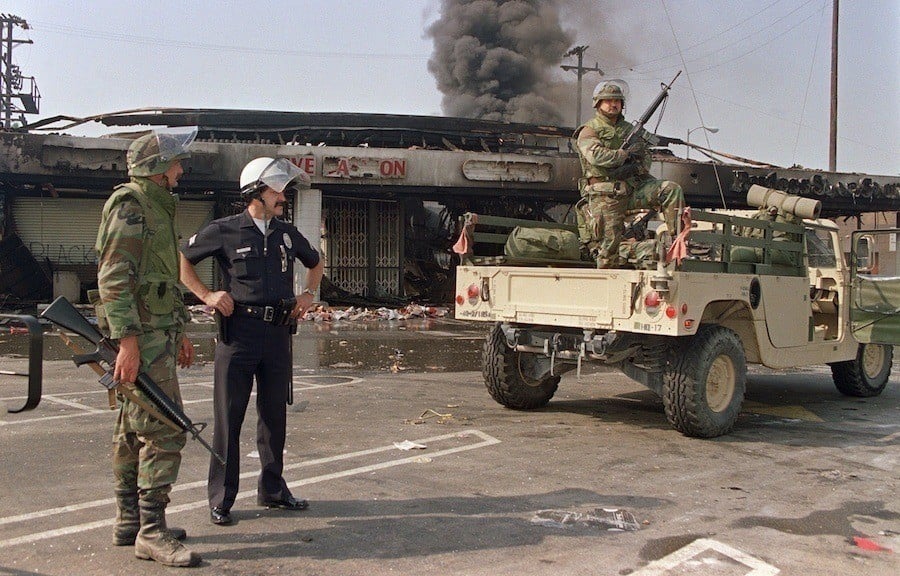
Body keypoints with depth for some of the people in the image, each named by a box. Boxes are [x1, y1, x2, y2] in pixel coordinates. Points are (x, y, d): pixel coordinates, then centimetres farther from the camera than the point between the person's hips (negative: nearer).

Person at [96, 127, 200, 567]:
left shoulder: (156, 206, 20)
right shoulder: (130, 205, -10)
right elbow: (114, 278, -19)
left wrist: (178, 333, 25)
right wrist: (128, 341, -26)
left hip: (157, 331, 10)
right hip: (142, 334, -10)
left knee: (133, 431, 13)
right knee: (164, 431, -11)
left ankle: (129, 522, 22)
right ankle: (151, 533, -6)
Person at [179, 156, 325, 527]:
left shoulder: (287, 234, 12)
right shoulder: (224, 231, -2)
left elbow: (315, 263, 30)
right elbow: (180, 260, 6)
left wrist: (309, 294, 14)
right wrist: (206, 295, -3)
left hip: (278, 333, 5)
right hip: (239, 332, -5)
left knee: (274, 415, 12)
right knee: (229, 417, -1)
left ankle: (272, 490, 24)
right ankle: (221, 500, 7)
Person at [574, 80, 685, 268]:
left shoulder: (629, 129, 21)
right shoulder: (589, 131, 1)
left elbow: (646, 154, 21)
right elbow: (596, 155, -17)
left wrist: (642, 167, -2)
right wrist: (626, 154, -9)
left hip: (634, 187, 5)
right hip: (605, 194, -5)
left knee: (672, 189, -16)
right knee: (608, 245, -8)